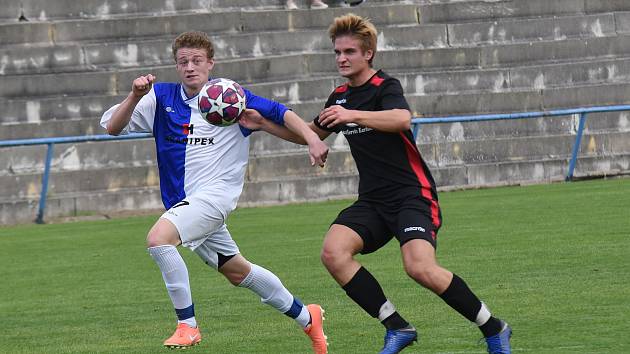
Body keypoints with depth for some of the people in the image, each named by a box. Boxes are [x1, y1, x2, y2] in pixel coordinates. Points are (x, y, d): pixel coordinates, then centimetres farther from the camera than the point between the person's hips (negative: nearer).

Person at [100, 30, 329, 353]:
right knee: (237, 272, 17)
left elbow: (280, 114, 2)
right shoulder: (162, 97, 4)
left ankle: (187, 326, -20)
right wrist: (135, 96, -17)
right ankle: (306, 317, 35)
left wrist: (313, 140, -11)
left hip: (214, 194, -6)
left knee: (158, 238, -29)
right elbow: (112, 127, -1)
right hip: (184, 202, 6)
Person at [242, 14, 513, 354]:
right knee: (333, 252, -20)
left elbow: (402, 119, -30)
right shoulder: (340, 97, 16)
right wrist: (263, 122, 21)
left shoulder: (386, 87, -7)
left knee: (420, 267, -28)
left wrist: (352, 116, -41)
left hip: (412, 194, -7)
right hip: (372, 201, 7)